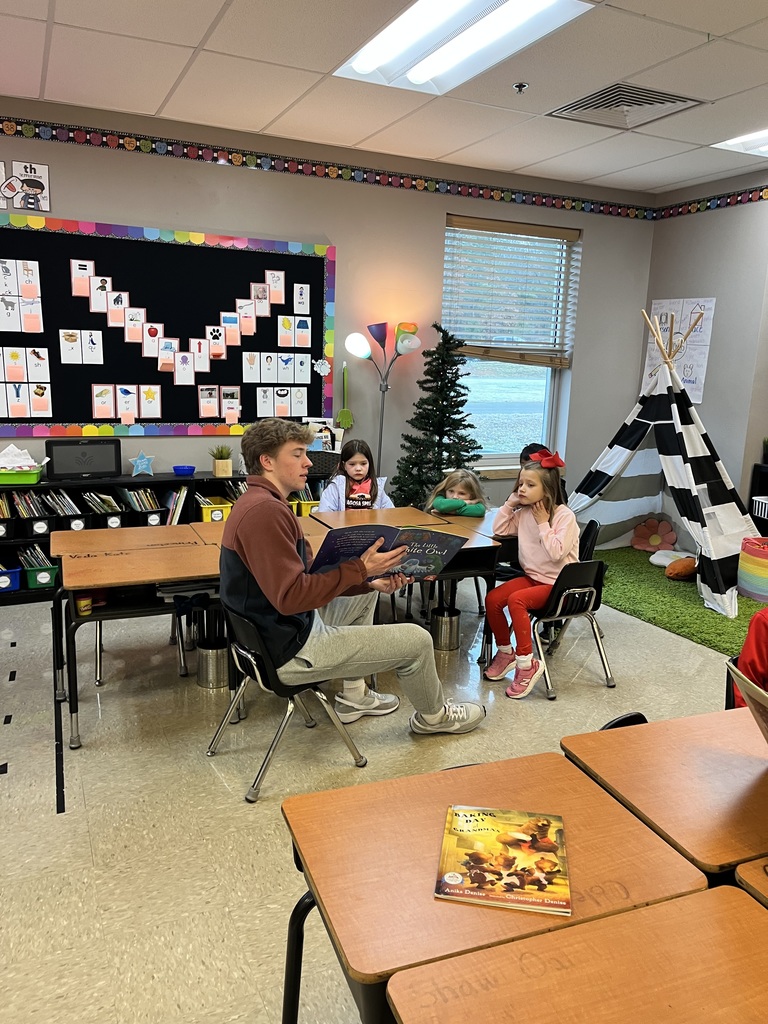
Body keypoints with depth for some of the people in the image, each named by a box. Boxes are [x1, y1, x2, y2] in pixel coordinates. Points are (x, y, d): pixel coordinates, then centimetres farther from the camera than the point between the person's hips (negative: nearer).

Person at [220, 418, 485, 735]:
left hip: (281, 628, 11)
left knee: (365, 594, 30)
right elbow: (291, 596, -30)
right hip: (290, 650, -11)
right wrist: (360, 569, -24)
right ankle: (434, 716, 27)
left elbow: (307, 576, 8)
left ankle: (354, 697, 32)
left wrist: (370, 582, -1)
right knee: (416, 640, -3)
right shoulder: (264, 510, -26)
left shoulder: (265, 503, 8)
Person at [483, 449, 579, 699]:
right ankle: (505, 652, 9)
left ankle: (527, 663, -19)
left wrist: (543, 523, -20)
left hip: (558, 583, -7)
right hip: (532, 576, 7)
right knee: (492, 599, -11)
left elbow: (557, 553, -25)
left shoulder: (565, 516, -16)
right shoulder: (524, 513, 3)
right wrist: (510, 503, -2)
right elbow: (499, 529, 7)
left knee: (516, 600, -29)